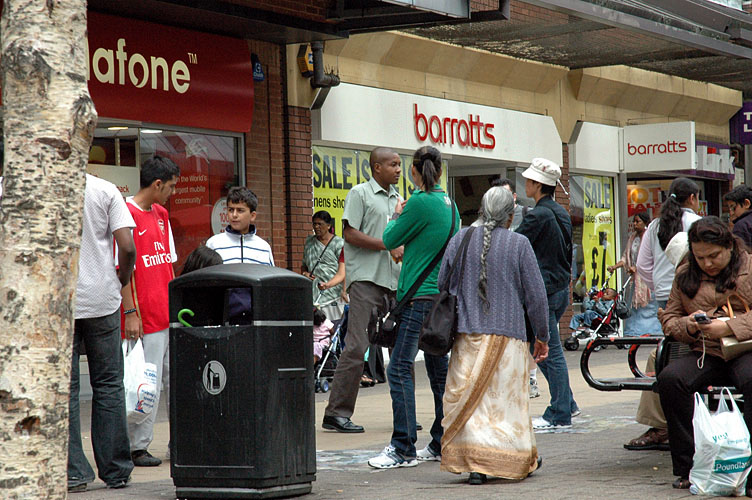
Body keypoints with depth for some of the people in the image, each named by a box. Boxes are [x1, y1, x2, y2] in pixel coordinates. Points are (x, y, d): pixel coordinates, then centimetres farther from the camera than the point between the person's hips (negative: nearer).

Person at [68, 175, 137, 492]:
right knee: (109, 385, 9)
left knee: (64, 388, 3)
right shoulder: (106, 191, -2)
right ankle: (116, 471, 12)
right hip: (102, 300, 1)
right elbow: (127, 248, -8)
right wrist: (121, 282, 10)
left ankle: (73, 473, 0)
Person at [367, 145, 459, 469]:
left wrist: (396, 216, 14)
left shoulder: (420, 202, -14)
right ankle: (442, 444, 17)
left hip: (421, 295, -9)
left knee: (399, 368, -8)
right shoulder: (449, 204, 11)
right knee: (438, 369, 13)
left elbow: (389, 240, -4)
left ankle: (403, 448, -11)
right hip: (444, 294, 9)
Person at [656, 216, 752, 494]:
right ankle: (688, 468, -21)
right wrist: (687, 325, -2)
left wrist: (729, 327, -18)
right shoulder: (685, 275, 17)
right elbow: (669, 318, 21)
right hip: (705, 354, 4)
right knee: (669, 378, -28)